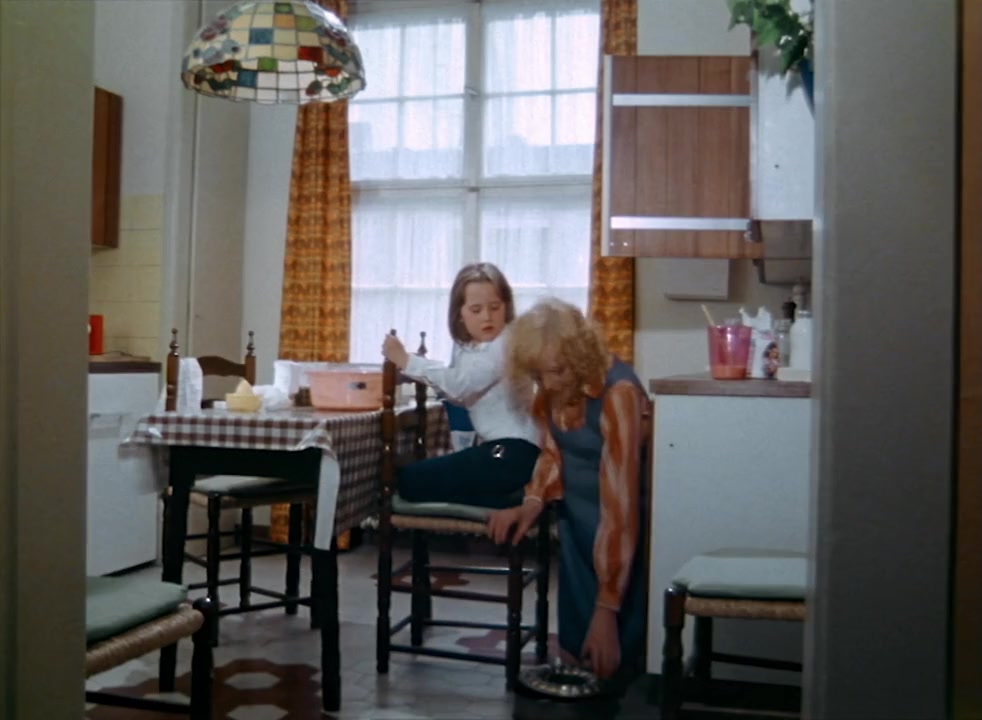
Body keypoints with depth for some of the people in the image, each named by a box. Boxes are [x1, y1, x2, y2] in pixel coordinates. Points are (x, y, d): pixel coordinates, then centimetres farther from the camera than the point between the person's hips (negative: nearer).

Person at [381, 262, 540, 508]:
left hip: (515, 452, -10)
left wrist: (407, 361, -19)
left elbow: (461, 384, -23)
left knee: (410, 480, -7)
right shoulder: (466, 347, 14)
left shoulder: (508, 343, -14)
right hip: (498, 447, 10)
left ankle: (511, 502, -10)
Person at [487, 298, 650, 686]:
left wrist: (607, 609, -36)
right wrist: (532, 501, -15)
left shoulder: (618, 393, -32)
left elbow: (620, 504, -35)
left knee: (612, 663, -2)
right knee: (575, 646, 10)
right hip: (575, 518, 6)